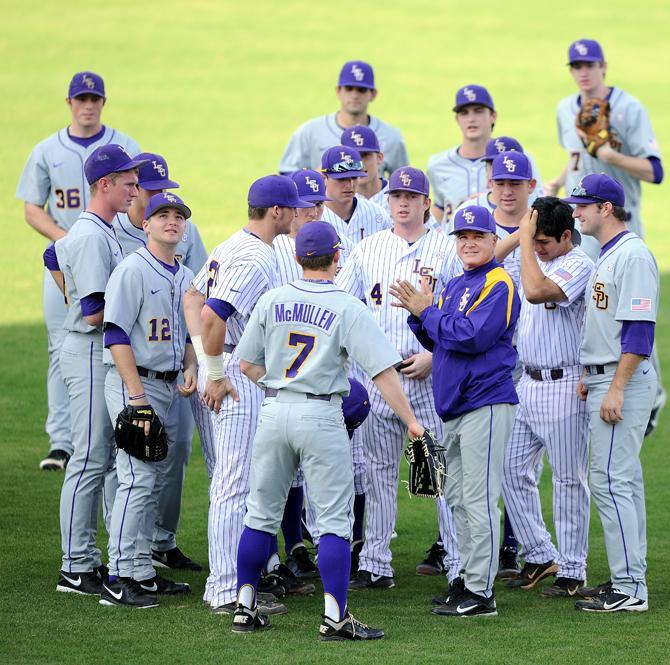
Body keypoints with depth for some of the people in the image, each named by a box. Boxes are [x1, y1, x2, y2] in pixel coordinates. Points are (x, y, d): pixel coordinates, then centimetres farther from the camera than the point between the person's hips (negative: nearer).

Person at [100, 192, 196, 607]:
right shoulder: (133, 271, -10)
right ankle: (119, 579, -14)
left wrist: (191, 368, 4)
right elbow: (117, 336, -16)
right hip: (134, 383, -8)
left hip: (169, 387, 8)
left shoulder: (185, 277, 14)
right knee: (139, 478, -13)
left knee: (157, 480, 10)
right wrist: (137, 395, -21)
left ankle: (143, 572, 17)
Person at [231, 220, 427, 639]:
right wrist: (410, 420, -11)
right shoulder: (348, 308, -9)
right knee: (335, 518, -1)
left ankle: (245, 609, 15)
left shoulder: (273, 301, 3)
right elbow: (383, 369, -13)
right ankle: (335, 617, -5)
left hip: (274, 412, 4)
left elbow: (247, 364, 8)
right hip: (322, 415, -4)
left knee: (262, 512, 13)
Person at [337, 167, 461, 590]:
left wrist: (434, 356, -13)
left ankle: (461, 567, -3)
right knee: (379, 471, 8)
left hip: (432, 376, -4)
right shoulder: (368, 249, 10)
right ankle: (376, 566, 14)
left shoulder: (448, 250, 0)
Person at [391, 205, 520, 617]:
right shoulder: (454, 286, 18)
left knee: (478, 498, -10)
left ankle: (482, 593, -10)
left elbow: (472, 337, -21)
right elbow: (439, 343, 21)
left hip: (486, 403, -10)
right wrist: (418, 313, 4)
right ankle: (468, 580, 23)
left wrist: (426, 312, -13)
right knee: (458, 497, 14)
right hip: (454, 407, 10)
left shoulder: (498, 284, -10)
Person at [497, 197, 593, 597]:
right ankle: (540, 556, 19)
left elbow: (536, 291, -30)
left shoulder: (579, 265, -15)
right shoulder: (535, 260, 12)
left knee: (569, 481, -1)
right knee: (513, 470, 9)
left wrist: (527, 238, -23)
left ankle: (572, 572, 5)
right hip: (528, 382, 9)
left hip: (563, 386, -9)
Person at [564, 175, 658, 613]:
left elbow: (638, 330, -22)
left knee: (610, 480, -12)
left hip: (625, 381, -11)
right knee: (624, 479, 13)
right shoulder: (607, 255, 16)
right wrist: (589, 376, 19)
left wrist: (616, 389, -24)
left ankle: (629, 589, -12)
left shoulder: (633, 255, -16)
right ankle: (630, 578, 19)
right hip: (605, 380, 11)